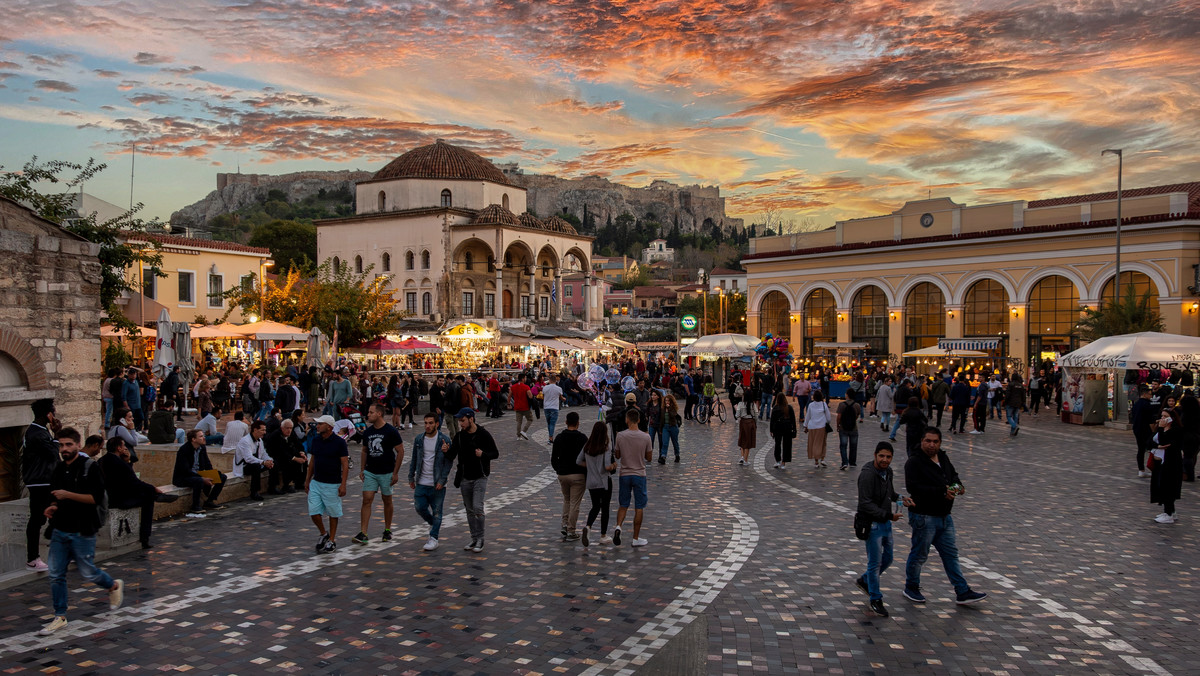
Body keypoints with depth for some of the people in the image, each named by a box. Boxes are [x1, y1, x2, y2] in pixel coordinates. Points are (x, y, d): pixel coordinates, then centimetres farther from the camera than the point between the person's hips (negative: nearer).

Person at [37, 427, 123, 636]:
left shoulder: (90, 467, -10)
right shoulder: (56, 470, 11)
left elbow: (97, 498, -17)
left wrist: (68, 495, -24)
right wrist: (51, 508, 2)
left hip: (82, 531, -6)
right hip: (59, 531, 6)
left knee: (88, 572, 1)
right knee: (56, 575, 4)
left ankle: (114, 586, 30)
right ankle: (60, 617, 14)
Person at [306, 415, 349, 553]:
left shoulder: (339, 442, -11)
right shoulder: (315, 440, 5)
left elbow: (345, 464, -11)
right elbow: (313, 461, 15)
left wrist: (343, 484, -16)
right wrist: (307, 480, 12)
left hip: (332, 484, -5)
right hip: (316, 482, 5)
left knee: (333, 513, 6)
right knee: (314, 512, 1)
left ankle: (332, 540, 20)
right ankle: (323, 534, 24)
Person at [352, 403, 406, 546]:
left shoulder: (391, 431, -10)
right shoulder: (367, 432, 5)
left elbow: (400, 451, -8)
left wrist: (395, 473, -10)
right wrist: (362, 469, 9)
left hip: (386, 473, -4)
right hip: (370, 472, 4)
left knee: (387, 501, 9)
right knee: (366, 500, -6)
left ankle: (387, 530, 25)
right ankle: (363, 534, -8)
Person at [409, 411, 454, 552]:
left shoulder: (444, 440, -7)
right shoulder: (419, 439, 6)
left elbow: (449, 461, -7)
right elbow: (414, 460, 14)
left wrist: (442, 480, -14)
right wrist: (411, 477, 12)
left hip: (437, 484, -4)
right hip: (421, 483, 4)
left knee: (436, 512, 2)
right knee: (420, 508, 4)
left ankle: (433, 538, 11)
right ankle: (433, 524, 32)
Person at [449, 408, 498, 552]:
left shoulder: (484, 435, -9)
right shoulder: (459, 436, 2)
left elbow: (495, 453, -4)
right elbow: (451, 456, -1)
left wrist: (483, 454, -23)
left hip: (480, 477, -4)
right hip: (465, 478, 4)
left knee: (477, 507, -13)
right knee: (469, 510, 10)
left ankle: (480, 540, -2)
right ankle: (474, 538, 22)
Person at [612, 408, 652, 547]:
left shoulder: (620, 436, -8)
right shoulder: (645, 437, -9)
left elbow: (617, 456, 5)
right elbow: (649, 458, 1)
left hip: (624, 474, 1)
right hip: (639, 475, -1)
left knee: (623, 505, 15)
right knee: (638, 508, 7)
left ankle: (618, 526, -9)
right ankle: (636, 538, 11)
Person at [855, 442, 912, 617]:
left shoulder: (887, 471, 4)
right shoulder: (867, 475, -22)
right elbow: (866, 504, -24)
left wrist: (900, 499, 2)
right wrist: (888, 515, -24)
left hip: (886, 523, 8)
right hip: (873, 524, -8)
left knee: (887, 559, 18)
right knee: (875, 562, 0)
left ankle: (864, 580, 40)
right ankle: (876, 599, 15)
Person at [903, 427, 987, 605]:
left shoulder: (943, 458, 9)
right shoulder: (914, 463, -16)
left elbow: (953, 475, 25)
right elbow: (913, 487, -27)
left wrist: (957, 485, 1)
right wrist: (941, 492, -29)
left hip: (944, 516, 8)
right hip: (924, 517, -8)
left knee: (951, 554, 12)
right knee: (919, 555, 5)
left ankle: (963, 592, 19)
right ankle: (911, 588, 23)